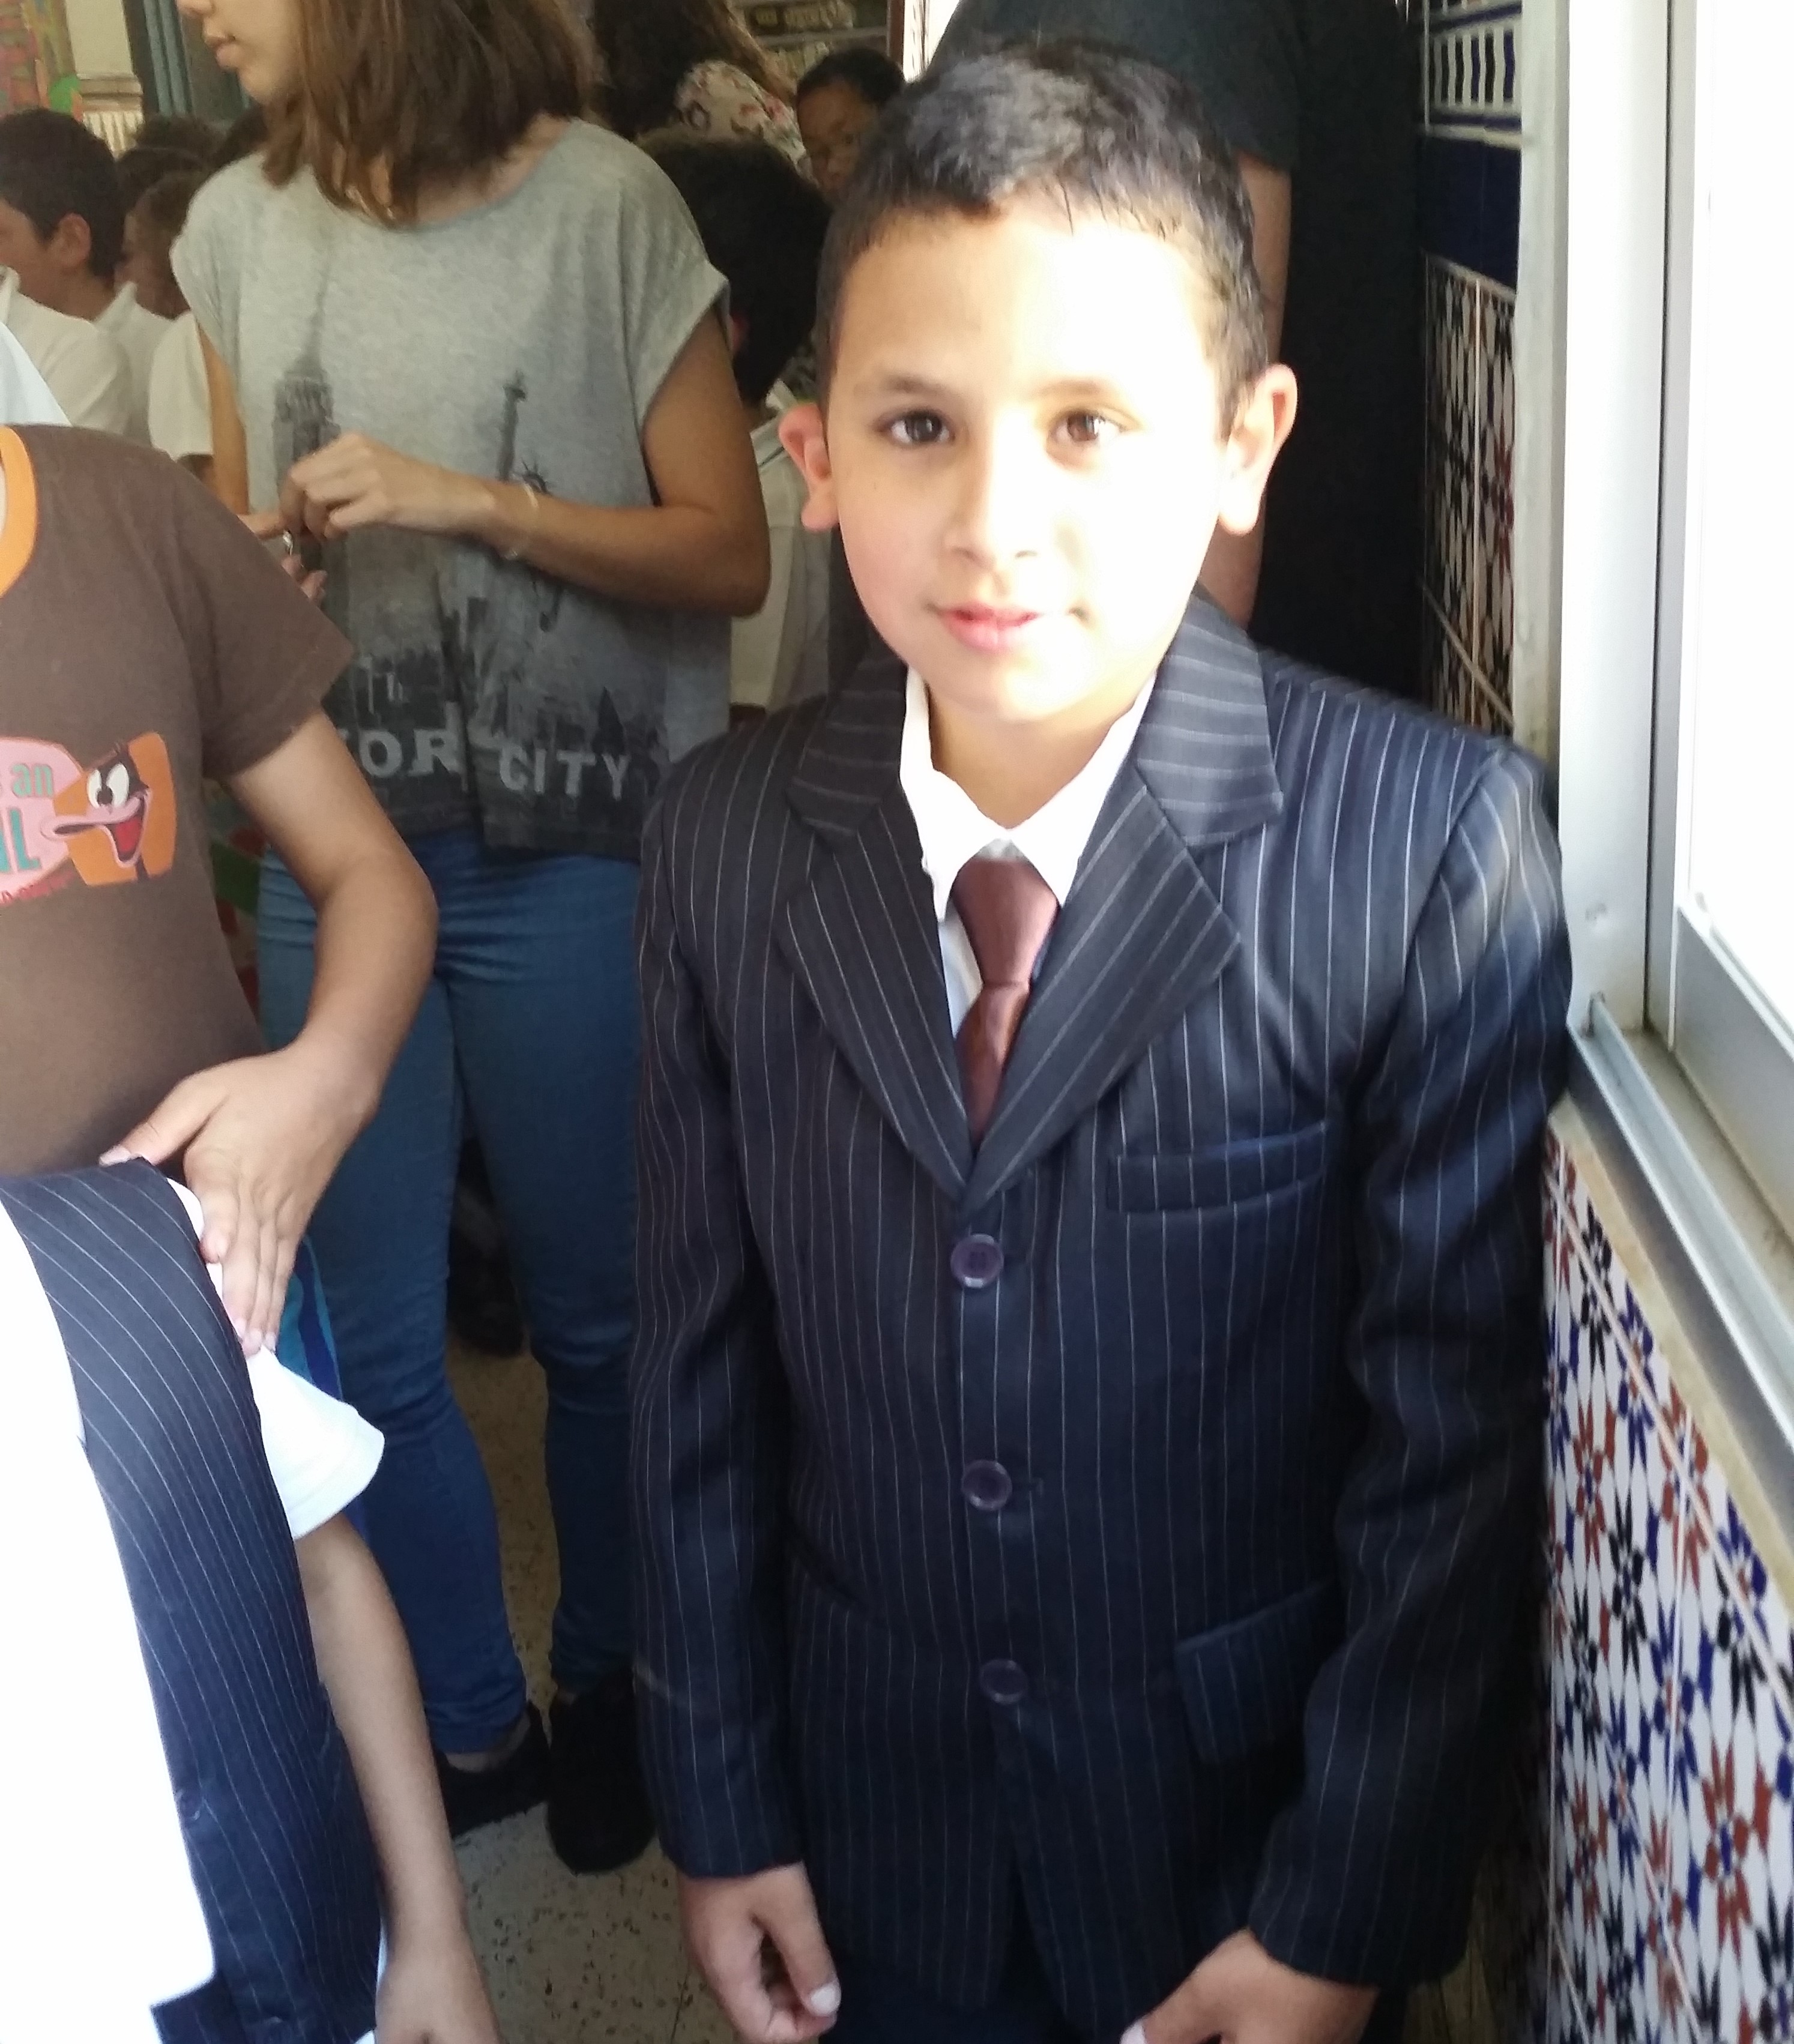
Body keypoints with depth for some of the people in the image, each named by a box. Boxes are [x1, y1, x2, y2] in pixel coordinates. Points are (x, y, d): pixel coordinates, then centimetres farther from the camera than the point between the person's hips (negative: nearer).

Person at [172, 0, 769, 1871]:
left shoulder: (604, 205, -7)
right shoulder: (238, 228, 5)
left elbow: (727, 555, -5)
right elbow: (242, 542, 14)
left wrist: (475, 502, -17)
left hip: (576, 861, -3)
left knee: (597, 1316, 10)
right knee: (363, 1340, 8)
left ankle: (606, 1680, 36)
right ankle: (469, 1722, 31)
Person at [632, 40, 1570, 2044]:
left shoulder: (1438, 844, -20)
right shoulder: (723, 842, -10)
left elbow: (1452, 1430, -15)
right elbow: (699, 1372, -4)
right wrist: (717, 1803, 2)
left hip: (1249, 1819, -2)